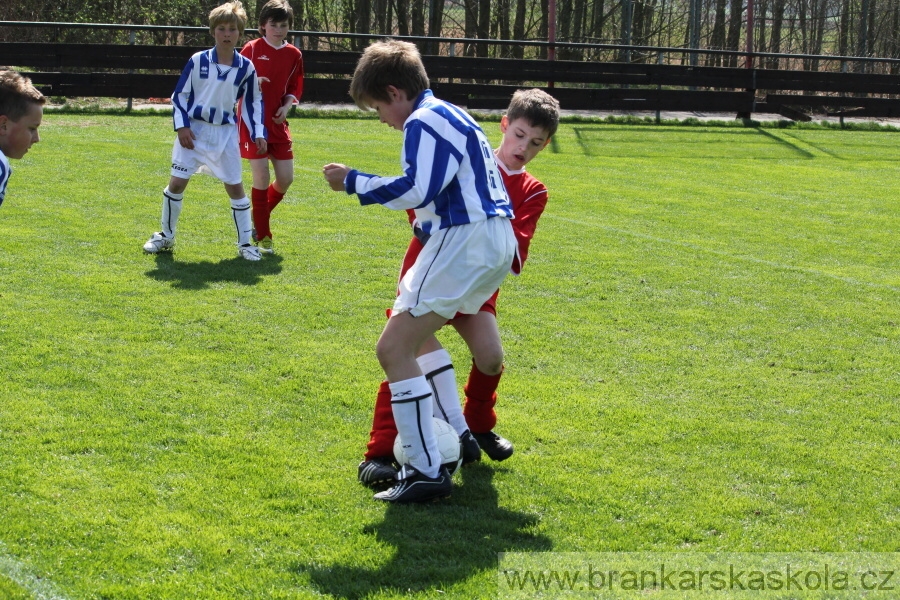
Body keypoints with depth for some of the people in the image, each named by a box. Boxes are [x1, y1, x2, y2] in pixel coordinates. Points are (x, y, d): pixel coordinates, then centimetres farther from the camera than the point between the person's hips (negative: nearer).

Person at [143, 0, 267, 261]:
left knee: (235, 186, 2)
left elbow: (253, 103, 7)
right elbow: (179, 95, 0)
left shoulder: (246, 67, -3)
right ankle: (166, 236, 17)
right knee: (177, 182, -1)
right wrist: (182, 126, -9)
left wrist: (259, 134, 0)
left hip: (226, 133, 1)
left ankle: (245, 243, 13)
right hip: (194, 130, -1)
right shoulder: (198, 61, -7)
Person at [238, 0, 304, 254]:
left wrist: (287, 105, -5)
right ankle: (263, 236, 5)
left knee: (286, 178, 3)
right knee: (262, 178, -8)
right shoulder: (252, 49, -5)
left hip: (278, 124, 5)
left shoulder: (294, 54, 5)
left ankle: (259, 218, 29)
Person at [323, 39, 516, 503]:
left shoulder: (424, 121, -10)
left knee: (394, 348, -10)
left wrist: (352, 181, -10)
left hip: (464, 240, -11)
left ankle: (426, 471, -14)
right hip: (495, 241, 11)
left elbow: (416, 190, -20)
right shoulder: (452, 116, 21)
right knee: (418, 331, 30)